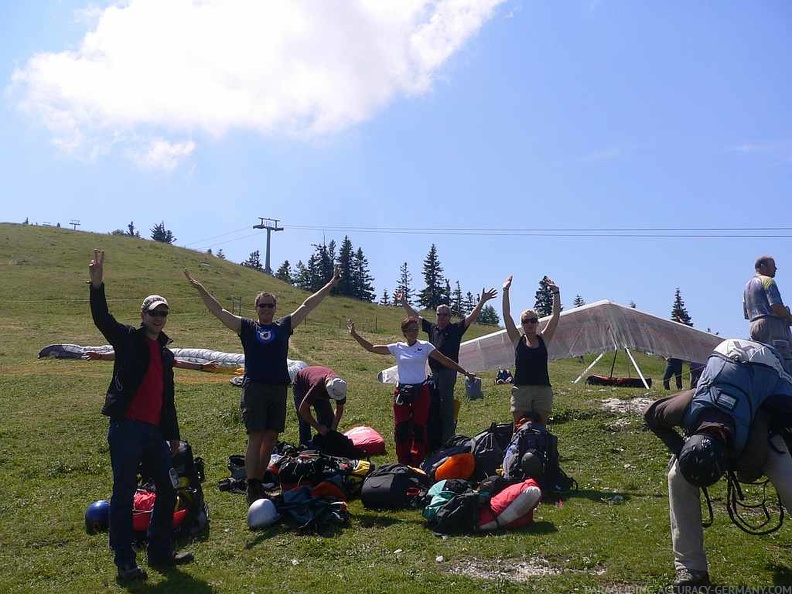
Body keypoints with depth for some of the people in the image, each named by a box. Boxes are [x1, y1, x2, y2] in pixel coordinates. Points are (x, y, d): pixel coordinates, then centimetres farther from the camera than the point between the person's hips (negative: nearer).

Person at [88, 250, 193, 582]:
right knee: (124, 493, -3)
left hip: (154, 431, 7)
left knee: (168, 490, 9)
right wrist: (97, 285, -30)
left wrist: (173, 435, 22)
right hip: (125, 427, -6)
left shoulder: (166, 353, 19)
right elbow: (102, 319, -16)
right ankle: (124, 562, 5)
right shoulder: (128, 339, 3)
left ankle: (160, 552, 22)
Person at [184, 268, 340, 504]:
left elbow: (307, 306, 18)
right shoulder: (247, 327, 7)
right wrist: (200, 288, 1)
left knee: (271, 439, 8)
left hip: (279, 389, 3)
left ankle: (259, 483, 20)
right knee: (255, 438, -6)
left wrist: (329, 286, 21)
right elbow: (218, 311, 7)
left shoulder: (284, 326, 13)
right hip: (254, 388, -3)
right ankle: (251, 488, -2)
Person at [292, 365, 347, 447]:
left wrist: (333, 429, -21)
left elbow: (339, 409, -12)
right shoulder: (317, 385, -46)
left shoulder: (340, 387, -31)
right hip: (300, 384, -5)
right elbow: (302, 410, -38)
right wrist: (318, 427, -34)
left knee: (329, 417, -4)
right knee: (304, 419, -18)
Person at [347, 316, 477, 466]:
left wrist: (466, 373, -1)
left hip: (421, 391, -1)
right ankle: (403, 463, 16)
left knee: (419, 427, 3)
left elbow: (446, 361, 1)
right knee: (400, 428, 3)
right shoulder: (397, 348, 3)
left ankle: (418, 464, 15)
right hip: (402, 392, 2)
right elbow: (371, 348, 4)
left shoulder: (425, 346, -1)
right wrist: (354, 335, -2)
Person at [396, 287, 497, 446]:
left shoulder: (455, 329, 0)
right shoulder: (432, 328, 13)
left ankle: (447, 438, -2)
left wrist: (482, 302, -18)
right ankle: (433, 438, 21)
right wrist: (403, 302, 20)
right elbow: (415, 316, 20)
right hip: (433, 372, 6)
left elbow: (471, 317, -8)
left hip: (448, 372, -6)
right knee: (432, 404, 10)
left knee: (446, 404, -7)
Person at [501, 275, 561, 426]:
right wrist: (505, 291, -5)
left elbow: (555, 315, 1)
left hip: (543, 389, 1)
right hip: (521, 389, -1)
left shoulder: (544, 339, 8)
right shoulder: (517, 340, 5)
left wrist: (556, 292, -5)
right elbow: (506, 315, -1)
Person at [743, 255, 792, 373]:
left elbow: (746, 315, 24)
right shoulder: (767, 280, -2)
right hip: (772, 325, -9)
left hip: (755, 326, 9)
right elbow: (776, 306, -15)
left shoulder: (747, 285, 25)